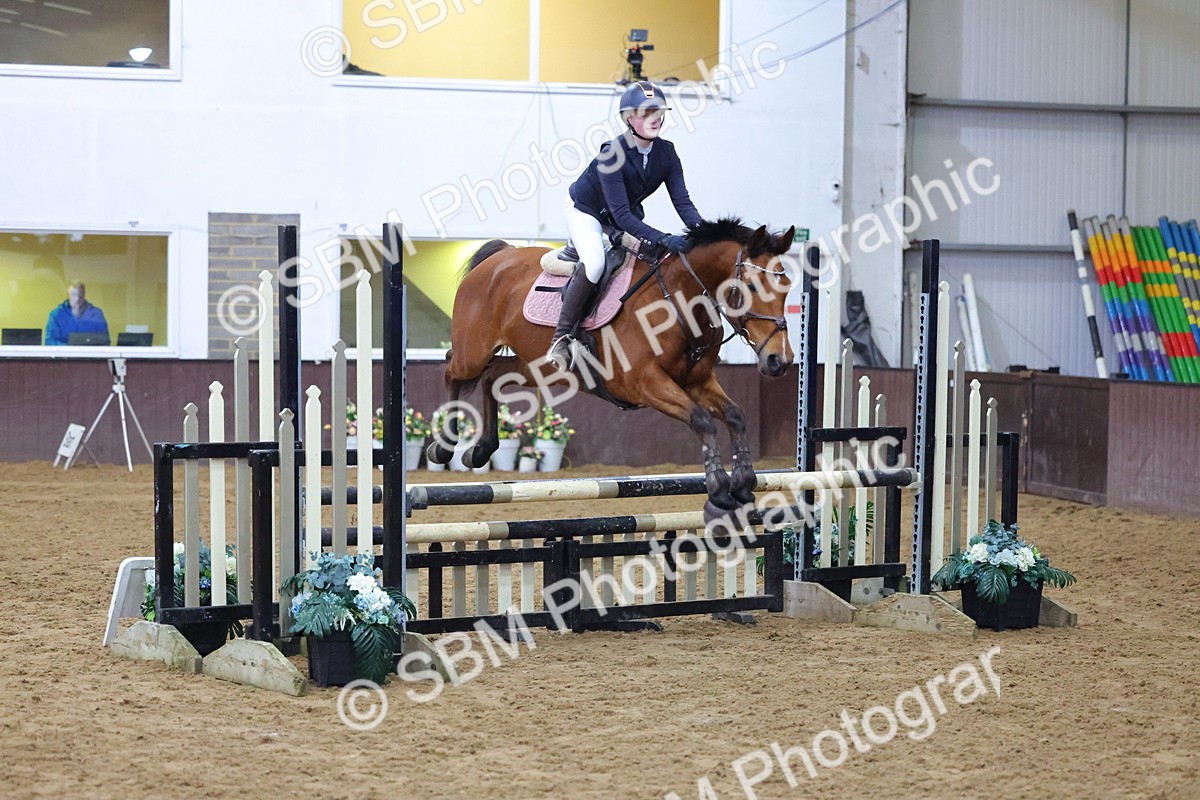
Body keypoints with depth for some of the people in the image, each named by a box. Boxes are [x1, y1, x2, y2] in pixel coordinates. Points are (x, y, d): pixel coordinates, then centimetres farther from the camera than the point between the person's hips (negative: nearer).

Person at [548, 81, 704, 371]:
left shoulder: (666, 153, -15)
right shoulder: (612, 155, -33)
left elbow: (682, 202, -17)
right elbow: (621, 215, -39)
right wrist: (663, 239, -50)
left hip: (629, 215, 7)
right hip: (586, 212, -7)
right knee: (595, 262, -32)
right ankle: (562, 337, -24)